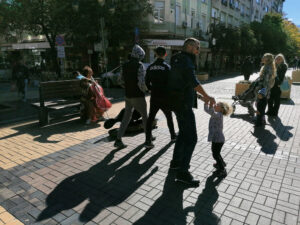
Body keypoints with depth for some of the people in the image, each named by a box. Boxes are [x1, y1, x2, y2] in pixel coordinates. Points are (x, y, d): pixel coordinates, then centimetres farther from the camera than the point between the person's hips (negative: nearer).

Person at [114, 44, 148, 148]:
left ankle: (118, 139, 9)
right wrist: (145, 89, -1)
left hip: (128, 96, 6)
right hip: (138, 96, -5)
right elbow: (142, 82, -20)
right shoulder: (139, 65, -14)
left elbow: (121, 80, 10)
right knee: (144, 116, 13)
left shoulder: (125, 65, 5)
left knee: (126, 117, 13)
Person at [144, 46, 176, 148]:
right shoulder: (167, 67, -9)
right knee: (169, 117, 17)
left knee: (150, 118, 5)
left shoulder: (150, 67, 3)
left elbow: (147, 83, 5)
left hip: (154, 97, 2)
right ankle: (173, 136, 32)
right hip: (164, 97, -2)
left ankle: (148, 141, -1)